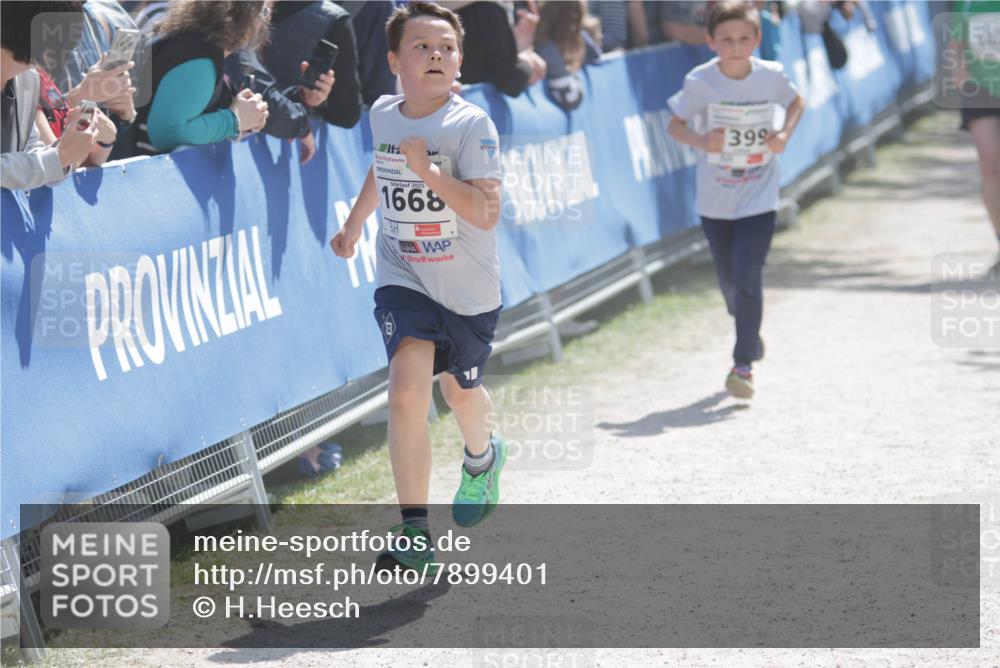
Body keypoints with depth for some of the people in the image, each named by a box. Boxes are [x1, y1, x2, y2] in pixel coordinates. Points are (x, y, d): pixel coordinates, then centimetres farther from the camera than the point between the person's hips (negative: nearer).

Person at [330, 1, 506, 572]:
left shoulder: (472, 125, -18)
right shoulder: (383, 115, -1)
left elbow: (486, 213, -26)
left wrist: (428, 170, -34)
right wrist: (354, 225, 30)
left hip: (469, 289, -2)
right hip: (404, 280, 2)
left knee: (460, 390, 21)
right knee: (408, 390, -20)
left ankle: (483, 458, 58)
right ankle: (415, 533, -17)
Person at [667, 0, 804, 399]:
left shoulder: (771, 76, -10)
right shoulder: (700, 81, -13)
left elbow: (795, 102, 10)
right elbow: (675, 124, -5)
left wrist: (785, 134, -8)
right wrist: (701, 142, -25)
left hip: (758, 199, -1)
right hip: (714, 199, 1)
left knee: (748, 279, -13)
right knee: (729, 280, 16)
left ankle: (744, 363, -3)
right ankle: (749, 332, 45)